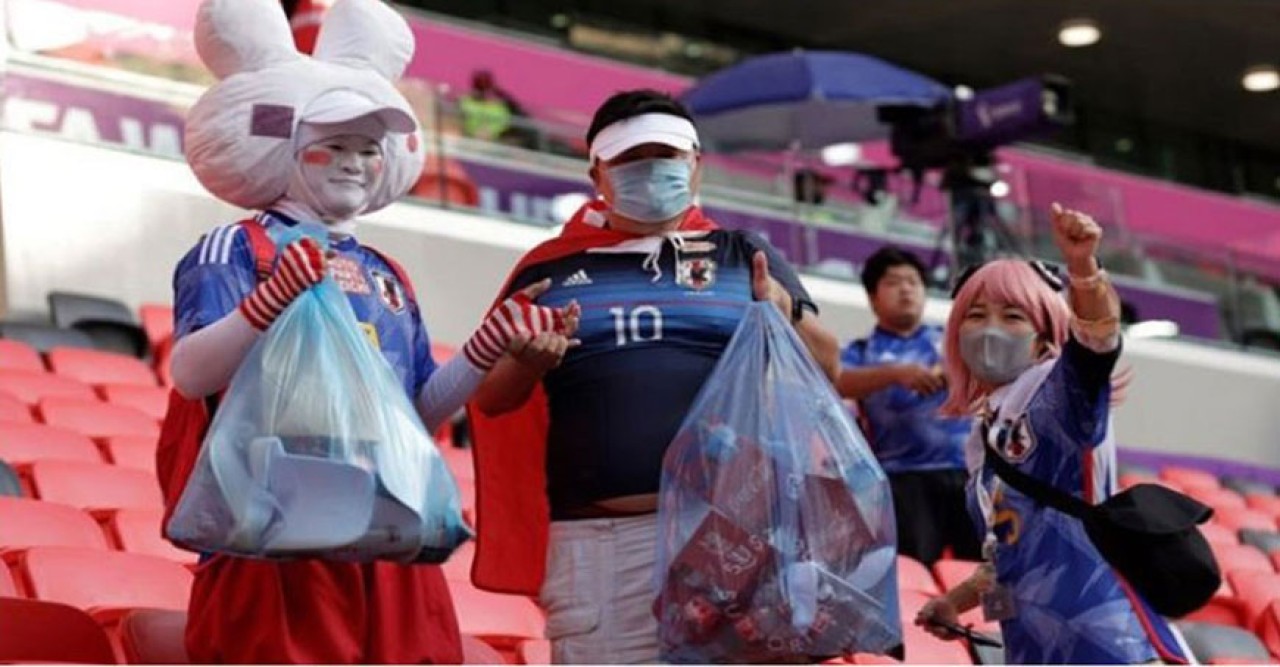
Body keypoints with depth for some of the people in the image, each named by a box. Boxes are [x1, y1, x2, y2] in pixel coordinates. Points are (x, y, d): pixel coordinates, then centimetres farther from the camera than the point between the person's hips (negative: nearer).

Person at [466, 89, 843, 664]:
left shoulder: (741, 255, 15)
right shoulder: (552, 269, 15)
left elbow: (827, 367, 12)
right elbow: (490, 398, 15)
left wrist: (790, 318, -10)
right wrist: (526, 364, -8)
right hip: (599, 541, 0)